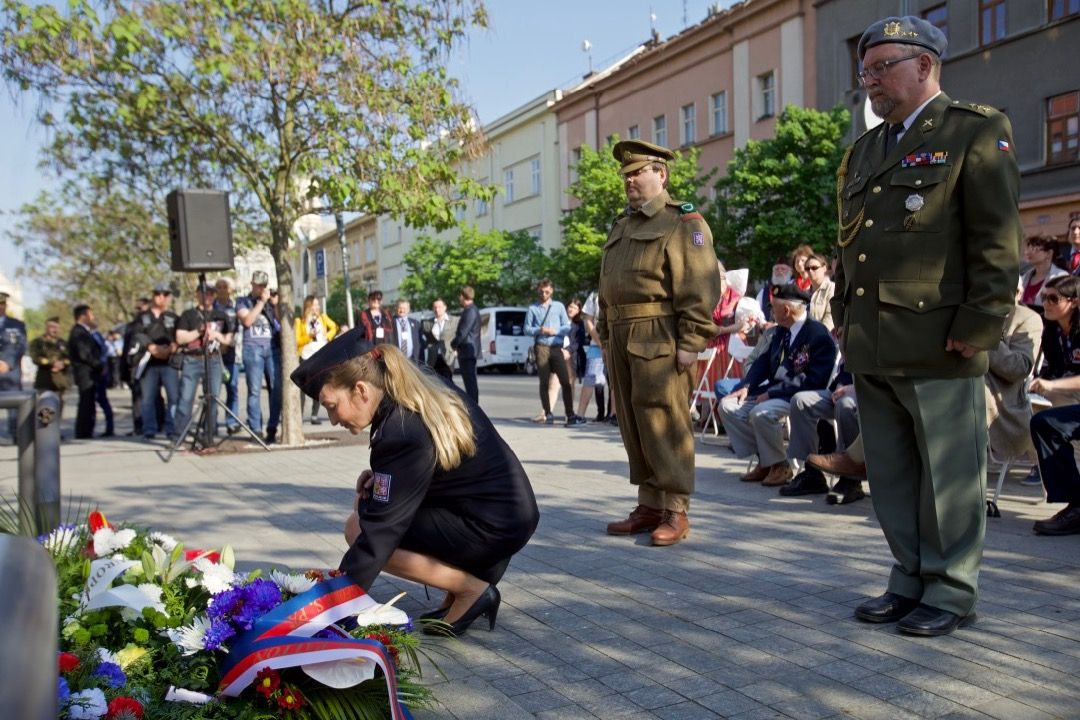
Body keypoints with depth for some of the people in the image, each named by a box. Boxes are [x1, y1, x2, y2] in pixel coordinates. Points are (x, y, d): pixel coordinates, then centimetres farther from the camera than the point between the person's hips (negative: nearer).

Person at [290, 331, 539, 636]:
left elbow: (380, 529, -22)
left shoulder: (402, 433, -24)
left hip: (493, 527, -10)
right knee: (367, 504, 12)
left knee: (358, 529, -12)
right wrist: (380, 479, 3)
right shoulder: (426, 392, 2)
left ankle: (472, 590, -4)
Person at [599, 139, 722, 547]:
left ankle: (675, 511, 1)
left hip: (659, 341, -8)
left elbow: (700, 288, -11)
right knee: (633, 426, 9)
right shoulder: (621, 226, 23)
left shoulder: (683, 222, -2)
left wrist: (690, 343, -17)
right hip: (622, 341, 8)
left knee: (664, 426, -7)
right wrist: (606, 338, 18)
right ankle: (649, 506, 17)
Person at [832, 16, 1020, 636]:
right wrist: (845, 318, 14)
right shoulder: (864, 150, 20)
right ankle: (911, 581, 26)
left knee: (948, 479, 3)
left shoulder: (976, 131, -1)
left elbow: (997, 242, -8)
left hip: (937, 347, -7)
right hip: (871, 351, 7)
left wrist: (978, 329, -14)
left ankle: (952, 593, 16)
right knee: (891, 478, 13)